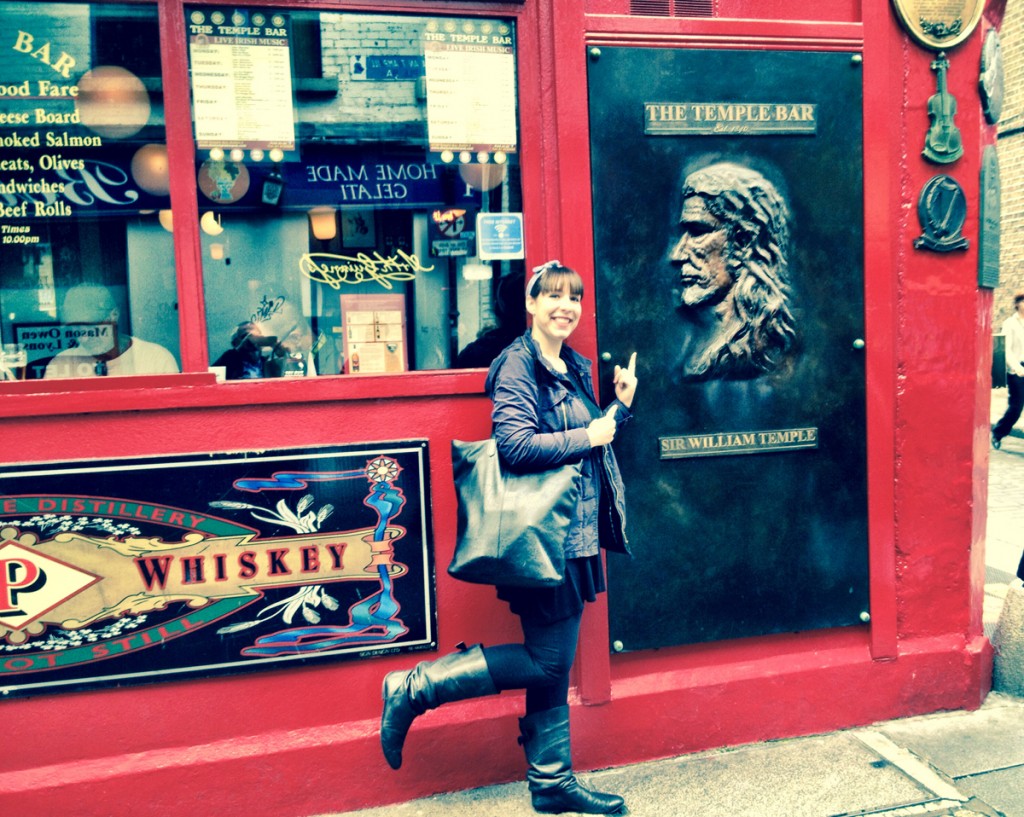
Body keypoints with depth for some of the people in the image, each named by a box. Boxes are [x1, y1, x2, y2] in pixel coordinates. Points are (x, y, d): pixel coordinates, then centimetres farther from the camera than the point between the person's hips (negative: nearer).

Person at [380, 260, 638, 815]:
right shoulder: (518, 364, -12)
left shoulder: (574, 368, 15)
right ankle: (414, 689, 6)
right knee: (546, 661, -4)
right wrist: (588, 437, -15)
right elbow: (516, 445, -25)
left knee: (556, 664, 14)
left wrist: (620, 406, 7)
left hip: (574, 534, 9)